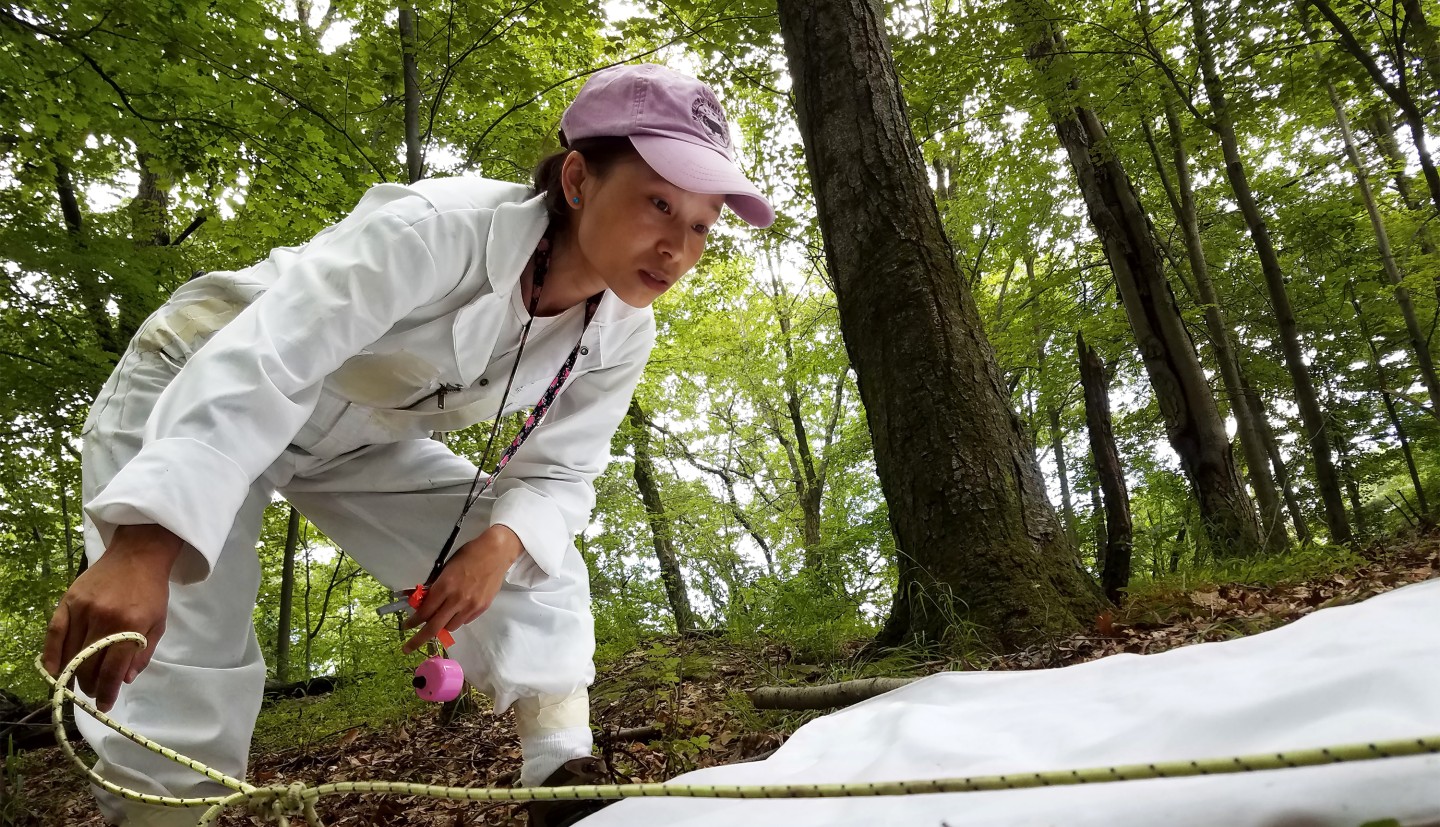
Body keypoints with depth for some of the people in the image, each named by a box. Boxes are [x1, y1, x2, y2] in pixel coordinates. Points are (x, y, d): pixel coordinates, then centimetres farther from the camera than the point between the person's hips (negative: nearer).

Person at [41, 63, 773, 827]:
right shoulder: (442, 228, -37)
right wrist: (144, 547, -50)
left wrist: (500, 542, -31)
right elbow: (260, 363, -42)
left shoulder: (621, 337, -16)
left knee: (536, 570, -6)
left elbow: (557, 474, -9)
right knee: (187, 667, -14)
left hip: (357, 441, 6)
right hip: (197, 393, -5)